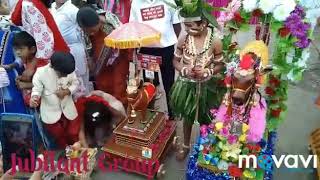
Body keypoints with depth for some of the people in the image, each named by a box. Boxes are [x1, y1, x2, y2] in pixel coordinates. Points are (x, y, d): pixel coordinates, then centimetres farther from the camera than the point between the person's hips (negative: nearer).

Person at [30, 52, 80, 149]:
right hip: (51, 113, -1)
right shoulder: (41, 73, -24)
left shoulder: (69, 71, -20)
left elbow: (75, 84, -3)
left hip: (68, 110, 2)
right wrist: (34, 98, -35)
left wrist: (67, 91, -22)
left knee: (74, 135, 17)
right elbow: (37, 89, -12)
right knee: (59, 138, 17)